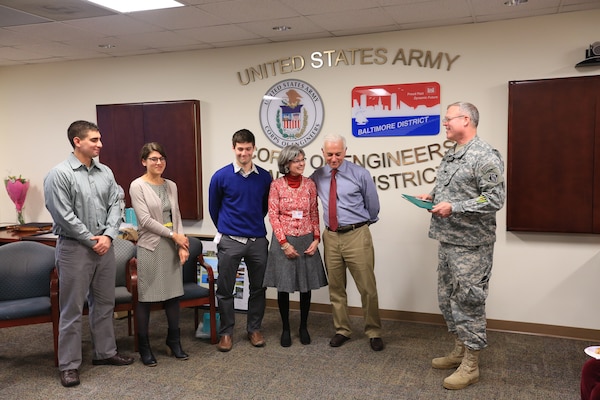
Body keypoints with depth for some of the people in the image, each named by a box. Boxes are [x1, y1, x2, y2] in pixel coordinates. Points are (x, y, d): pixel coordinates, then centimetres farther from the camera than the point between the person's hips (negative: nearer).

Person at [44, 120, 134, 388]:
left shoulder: (105, 172, 7)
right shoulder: (59, 174, -11)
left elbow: (115, 205, 5)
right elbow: (64, 215, -15)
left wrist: (108, 236, -8)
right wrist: (91, 240, -12)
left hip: (104, 246, 6)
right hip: (75, 248, -6)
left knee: (104, 303, 15)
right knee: (72, 309, 3)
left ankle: (105, 352, 30)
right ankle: (69, 364, 14)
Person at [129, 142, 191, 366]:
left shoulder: (171, 186, 11)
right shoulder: (137, 186, -5)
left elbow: (177, 216, 9)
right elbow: (145, 220, -13)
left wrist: (182, 244, -2)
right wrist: (173, 235, -12)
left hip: (172, 247, 5)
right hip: (150, 247, -5)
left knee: (174, 294, 8)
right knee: (145, 297, 2)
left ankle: (174, 342, 22)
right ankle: (144, 347, 15)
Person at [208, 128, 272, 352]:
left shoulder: (265, 177, 1)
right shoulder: (221, 177, -5)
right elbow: (213, 208, 8)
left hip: (258, 240, 2)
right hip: (230, 241, -2)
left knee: (258, 288, 11)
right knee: (225, 290, 6)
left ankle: (254, 329, 28)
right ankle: (226, 332, 21)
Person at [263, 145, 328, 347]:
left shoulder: (310, 184, 3)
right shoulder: (276, 185, -5)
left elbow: (314, 214, 6)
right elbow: (273, 215, -7)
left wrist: (316, 239, -5)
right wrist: (284, 243, -13)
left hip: (306, 240, 2)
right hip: (283, 241, -2)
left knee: (306, 285, 8)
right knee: (283, 286, 5)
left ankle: (303, 327, 25)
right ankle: (285, 329, 21)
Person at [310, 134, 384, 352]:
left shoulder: (360, 174, -4)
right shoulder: (317, 176, 4)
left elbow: (373, 206, 3)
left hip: (356, 236, -3)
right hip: (331, 237, 4)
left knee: (367, 288, 2)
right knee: (335, 288, 12)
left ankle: (373, 333, 18)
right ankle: (342, 330, 27)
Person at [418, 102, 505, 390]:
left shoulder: (485, 156, -14)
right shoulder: (450, 155, 14)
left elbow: (495, 199, -20)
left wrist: (454, 207, -22)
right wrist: (431, 196, 6)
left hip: (471, 244, -9)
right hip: (447, 239, 9)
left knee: (469, 302, -1)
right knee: (447, 298, 16)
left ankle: (470, 366, 12)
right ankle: (459, 350, 33)